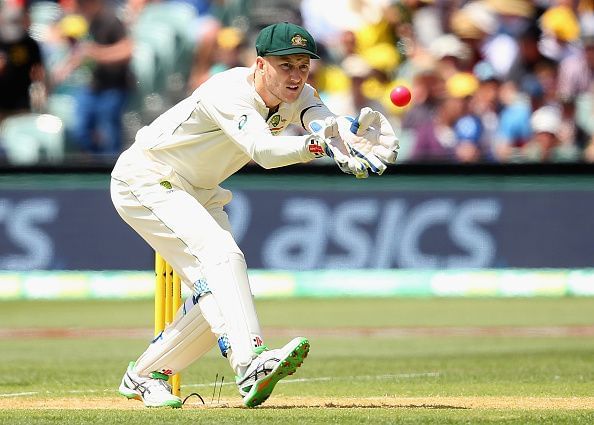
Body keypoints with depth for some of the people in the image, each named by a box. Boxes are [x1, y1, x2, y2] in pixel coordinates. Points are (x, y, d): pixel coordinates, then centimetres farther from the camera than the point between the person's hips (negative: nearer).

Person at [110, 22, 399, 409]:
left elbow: (326, 123, -29)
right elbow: (264, 150, -47)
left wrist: (351, 141, -53)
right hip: (146, 182, -9)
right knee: (220, 254, -28)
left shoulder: (299, 97, -8)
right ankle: (251, 363, -44)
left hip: (198, 194, 9)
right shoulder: (230, 94, -31)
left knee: (217, 290, 3)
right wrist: (315, 144, -66)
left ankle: (144, 376, 18)